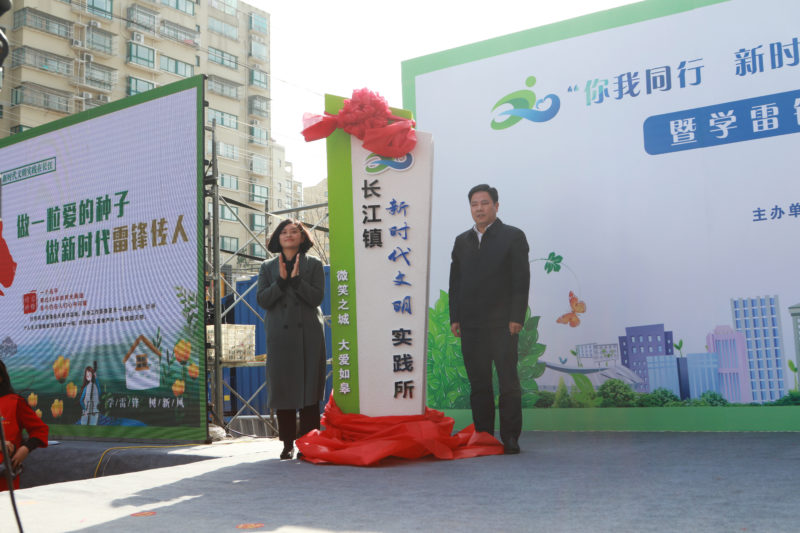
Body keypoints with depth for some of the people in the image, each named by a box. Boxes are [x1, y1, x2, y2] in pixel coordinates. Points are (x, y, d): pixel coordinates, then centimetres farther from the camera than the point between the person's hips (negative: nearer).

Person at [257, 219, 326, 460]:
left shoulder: (314, 264, 8)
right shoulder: (268, 267, 12)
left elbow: (317, 298, -3)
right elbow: (262, 300, 1)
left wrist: (296, 279, -15)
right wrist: (281, 280, -12)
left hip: (309, 334, -1)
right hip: (280, 334, 1)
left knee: (309, 385, -3)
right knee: (282, 386, 0)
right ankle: (288, 443, 8)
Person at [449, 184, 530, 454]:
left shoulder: (513, 237, 2)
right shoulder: (462, 241, 16)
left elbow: (522, 280, -3)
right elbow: (455, 282, 16)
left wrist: (516, 318, -11)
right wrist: (454, 318, 7)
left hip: (502, 323, -4)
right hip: (470, 325, 4)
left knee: (508, 382, -3)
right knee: (478, 384, 7)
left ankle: (510, 438, 3)